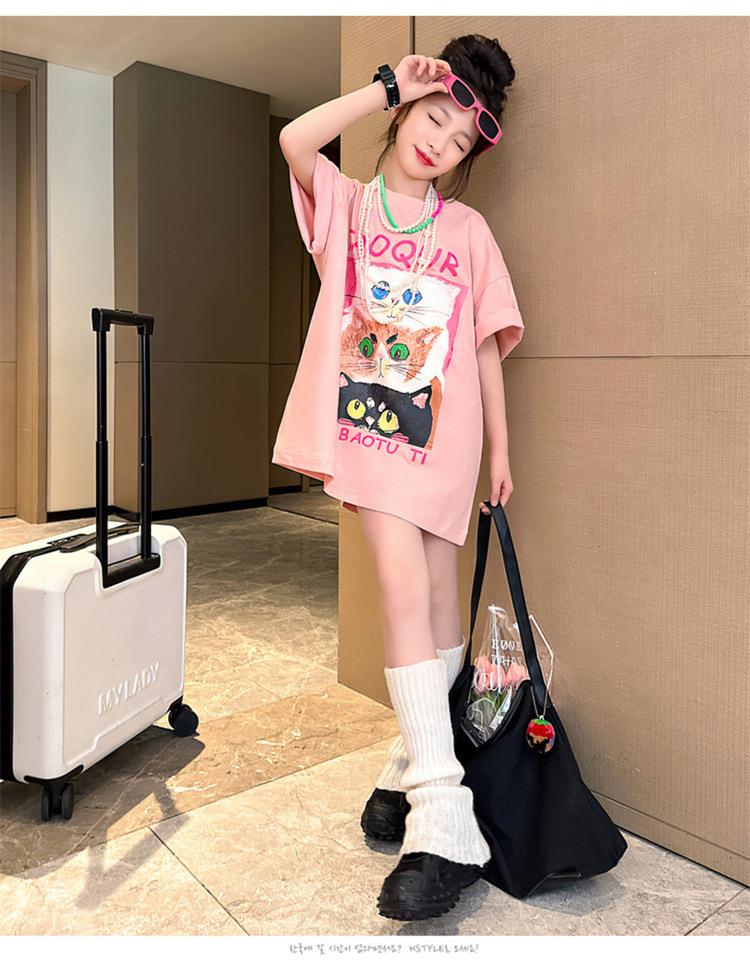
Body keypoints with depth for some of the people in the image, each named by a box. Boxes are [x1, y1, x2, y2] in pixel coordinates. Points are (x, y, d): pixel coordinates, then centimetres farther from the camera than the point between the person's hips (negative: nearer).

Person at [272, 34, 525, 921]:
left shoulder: (467, 229, 11)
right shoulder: (346, 205, 10)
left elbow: (485, 346, 9)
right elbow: (294, 139, -10)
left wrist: (500, 449, 6)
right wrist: (390, 83, -1)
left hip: (443, 432, 2)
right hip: (367, 423, -2)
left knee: (437, 597, 4)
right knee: (404, 590, -13)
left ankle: (415, 766, 22)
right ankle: (443, 820, -9)